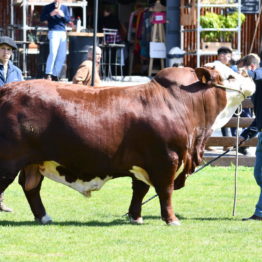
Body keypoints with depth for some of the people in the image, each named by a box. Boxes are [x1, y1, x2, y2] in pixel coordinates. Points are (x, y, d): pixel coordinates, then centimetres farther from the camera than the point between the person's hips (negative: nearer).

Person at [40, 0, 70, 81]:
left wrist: (62, 15, -10)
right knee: (53, 52, -20)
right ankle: (48, 74, -18)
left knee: (62, 56, 4)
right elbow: (42, 18, -3)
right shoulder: (48, 7, 4)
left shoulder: (64, 8, 16)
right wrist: (51, 14, -16)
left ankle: (55, 75, 12)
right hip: (54, 32, -5)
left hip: (63, 33, 5)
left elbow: (68, 20, 10)